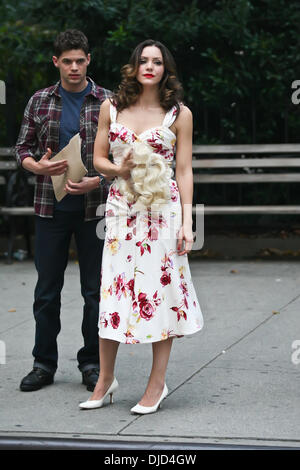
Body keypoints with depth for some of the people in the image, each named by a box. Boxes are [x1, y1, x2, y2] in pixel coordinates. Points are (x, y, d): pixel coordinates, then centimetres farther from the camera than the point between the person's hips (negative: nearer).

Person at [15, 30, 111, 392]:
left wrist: (97, 181, -15)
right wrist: (39, 166, -12)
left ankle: (91, 363, 16)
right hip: (50, 208, 1)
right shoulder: (39, 102, 6)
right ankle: (44, 364, 15)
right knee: (47, 288, 6)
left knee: (95, 289, 5)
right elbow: (23, 148, 9)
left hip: (94, 208, -1)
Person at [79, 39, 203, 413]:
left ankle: (157, 384, 9)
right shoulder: (111, 108, 7)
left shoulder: (179, 114, 2)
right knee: (113, 289, 1)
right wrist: (119, 169, -10)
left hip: (162, 208, -2)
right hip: (121, 208, 2)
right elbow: (98, 159, 12)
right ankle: (105, 379, 16)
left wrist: (186, 221, -5)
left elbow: (184, 171, 1)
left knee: (160, 288, -1)